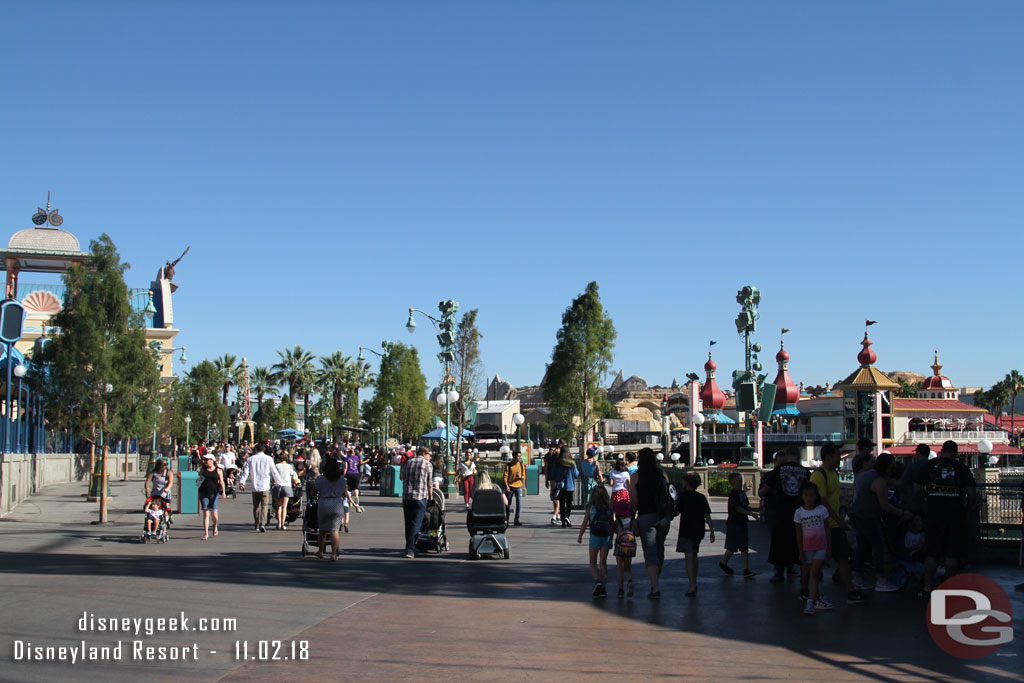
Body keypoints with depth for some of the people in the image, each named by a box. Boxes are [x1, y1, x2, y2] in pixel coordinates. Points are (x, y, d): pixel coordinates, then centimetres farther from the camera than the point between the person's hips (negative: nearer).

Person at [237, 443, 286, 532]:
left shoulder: (250, 459, 5)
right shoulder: (268, 459, -1)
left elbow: (245, 471, 1)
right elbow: (274, 472, 2)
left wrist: (241, 482, 2)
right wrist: (279, 483, 11)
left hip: (255, 486, 2)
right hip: (265, 486, -2)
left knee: (256, 506, 13)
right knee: (264, 506, -3)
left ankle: (257, 525, 18)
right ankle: (262, 524, -19)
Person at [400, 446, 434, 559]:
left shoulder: (408, 462, 14)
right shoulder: (428, 465, 1)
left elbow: (401, 477, 23)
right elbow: (430, 483, 5)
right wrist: (430, 496, 18)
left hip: (406, 497, 5)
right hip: (420, 497, -4)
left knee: (408, 524, 13)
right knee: (416, 524, -4)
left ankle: (410, 548, 19)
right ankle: (410, 549, -11)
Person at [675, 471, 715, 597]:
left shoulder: (683, 495, -6)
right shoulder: (701, 497, 8)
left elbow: (677, 511, -10)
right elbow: (707, 515, 3)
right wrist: (711, 530, 4)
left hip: (686, 531, -6)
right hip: (698, 530, 6)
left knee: (689, 558, -10)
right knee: (694, 556, 21)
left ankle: (692, 587, -21)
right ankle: (694, 584, 32)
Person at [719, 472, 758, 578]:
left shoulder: (743, 493, 13)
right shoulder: (733, 494, -13)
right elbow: (738, 508, -20)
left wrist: (752, 511, -1)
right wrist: (751, 513, -23)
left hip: (742, 523, 8)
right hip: (733, 523, -8)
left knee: (745, 548, 3)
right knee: (732, 547, 0)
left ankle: (746, 570, 3)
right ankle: (723, 563, 22)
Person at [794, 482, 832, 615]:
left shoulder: (822, 509, 1)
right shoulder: (799, 512, 0)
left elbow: (827, 529, 6)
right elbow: (799, 533, 3)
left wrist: (828, 548, 4)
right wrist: (801, 552, 1)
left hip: (821, 546, -1)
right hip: (807, 547, 1)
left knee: (814, 573, -11)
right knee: (806, 573, 6)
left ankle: (810, 602, -14)